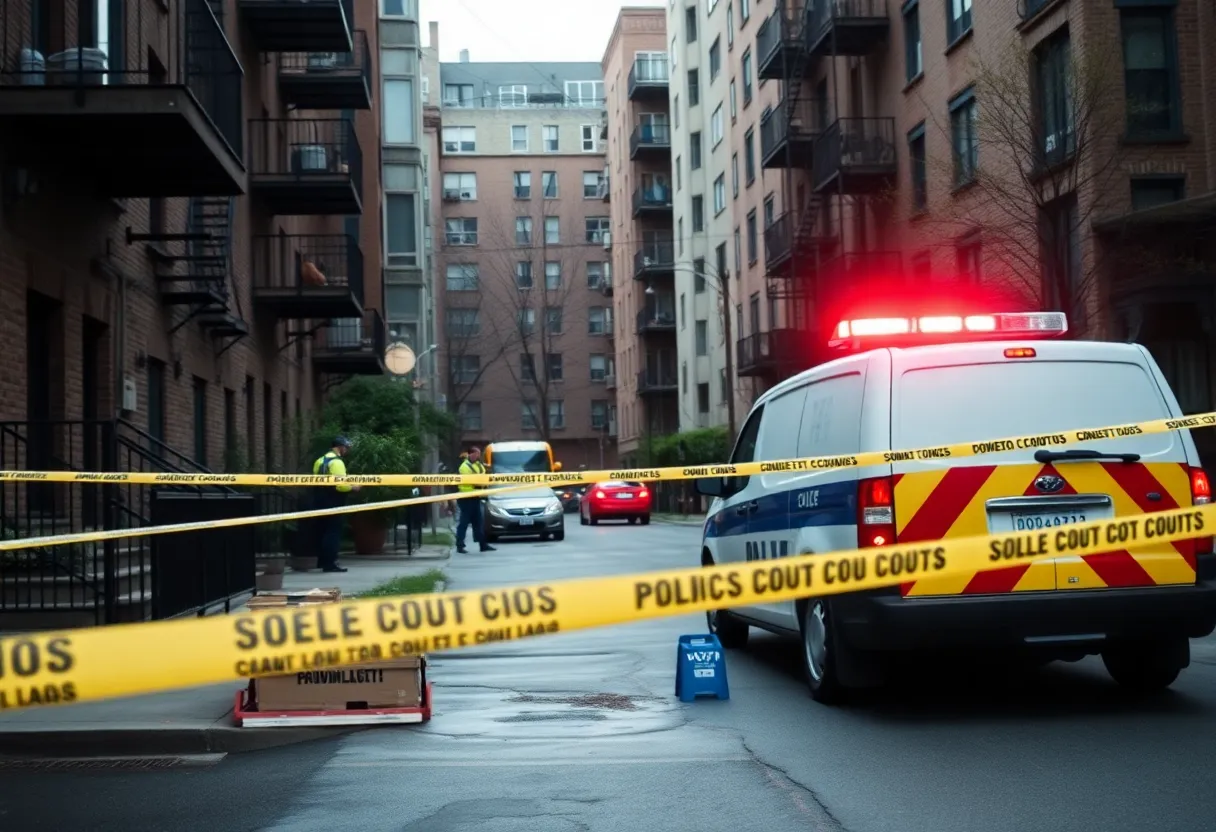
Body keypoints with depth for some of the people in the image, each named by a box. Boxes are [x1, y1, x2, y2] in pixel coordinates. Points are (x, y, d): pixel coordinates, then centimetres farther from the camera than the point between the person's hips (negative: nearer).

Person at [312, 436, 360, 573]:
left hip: (321, 501, 9)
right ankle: (329, 563, -8)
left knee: (324, 531, 15)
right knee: (333, 532, -6)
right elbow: (341, 484, -24)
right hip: (332, 503, -9)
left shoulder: (321, 460, 15)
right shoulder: (336, 462, -15)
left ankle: (323, 561, 21)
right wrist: (352, 487, -6)